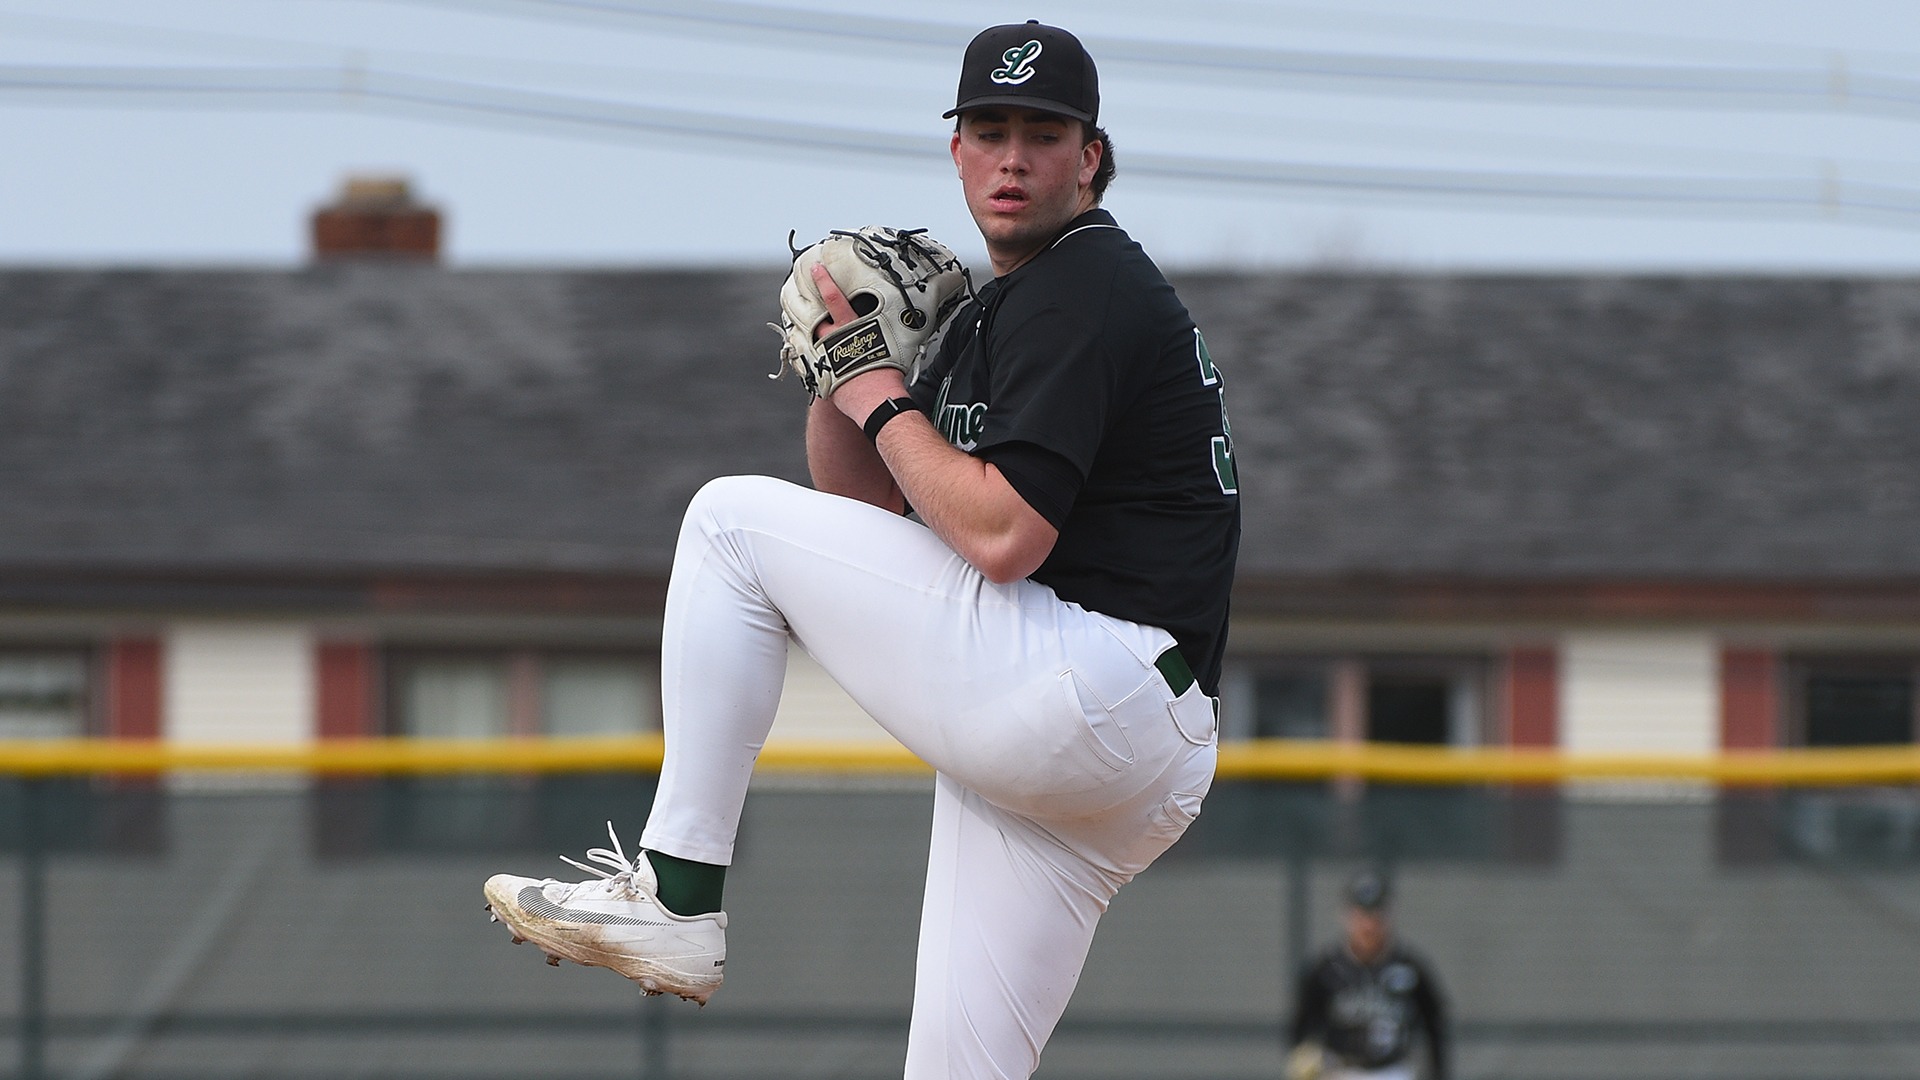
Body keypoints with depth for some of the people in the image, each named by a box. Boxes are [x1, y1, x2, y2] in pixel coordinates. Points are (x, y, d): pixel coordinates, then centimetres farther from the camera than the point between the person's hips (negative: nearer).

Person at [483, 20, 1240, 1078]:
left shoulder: (1086, 290, -8)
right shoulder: (997, 310, 24)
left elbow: (1001, 536, -20)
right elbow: (862, 504, 25)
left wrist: (884, 400, -6)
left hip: (1091, 687, -10)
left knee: (733, 518, -3)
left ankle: (676, 901, -5)